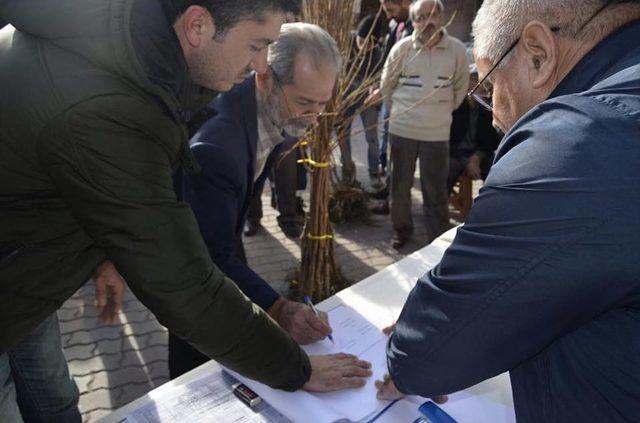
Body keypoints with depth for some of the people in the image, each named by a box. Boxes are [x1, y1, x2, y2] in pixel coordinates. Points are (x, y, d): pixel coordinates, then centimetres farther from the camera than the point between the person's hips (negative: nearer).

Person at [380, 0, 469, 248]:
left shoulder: (457, 50, -3)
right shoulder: (402, 48, -4)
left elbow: (461, 88, 10)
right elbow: (386, 86, 8)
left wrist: (443, 111, 12)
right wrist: (401, 110, 12)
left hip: (437, 133, -1)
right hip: (402, 129, 1)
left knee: (435, 190, 5)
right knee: (400, 184, 12)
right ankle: (401, 230, 30)